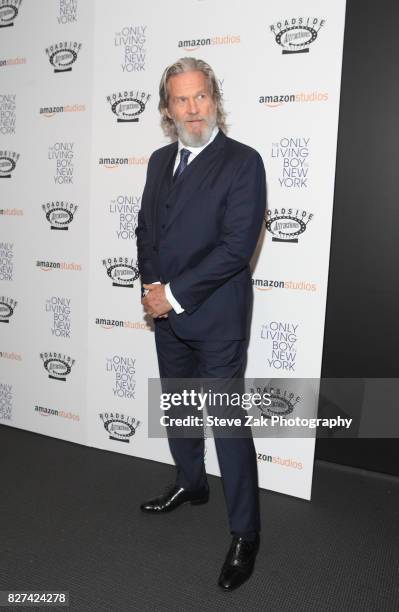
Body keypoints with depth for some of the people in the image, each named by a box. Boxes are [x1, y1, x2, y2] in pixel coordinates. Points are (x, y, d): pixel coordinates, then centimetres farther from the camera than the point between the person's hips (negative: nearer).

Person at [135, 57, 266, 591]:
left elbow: (237, 246, -19)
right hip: (168, 315, 7)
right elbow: (146, 228, 12)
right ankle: (191, 485, 46)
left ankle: (245, 533, 19)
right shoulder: (160, 160, 10)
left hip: (217, 319, -7)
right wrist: (152, 286, -5)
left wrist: (173, 293, -18)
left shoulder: (243, 162, -11)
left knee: (229, 424, 1)